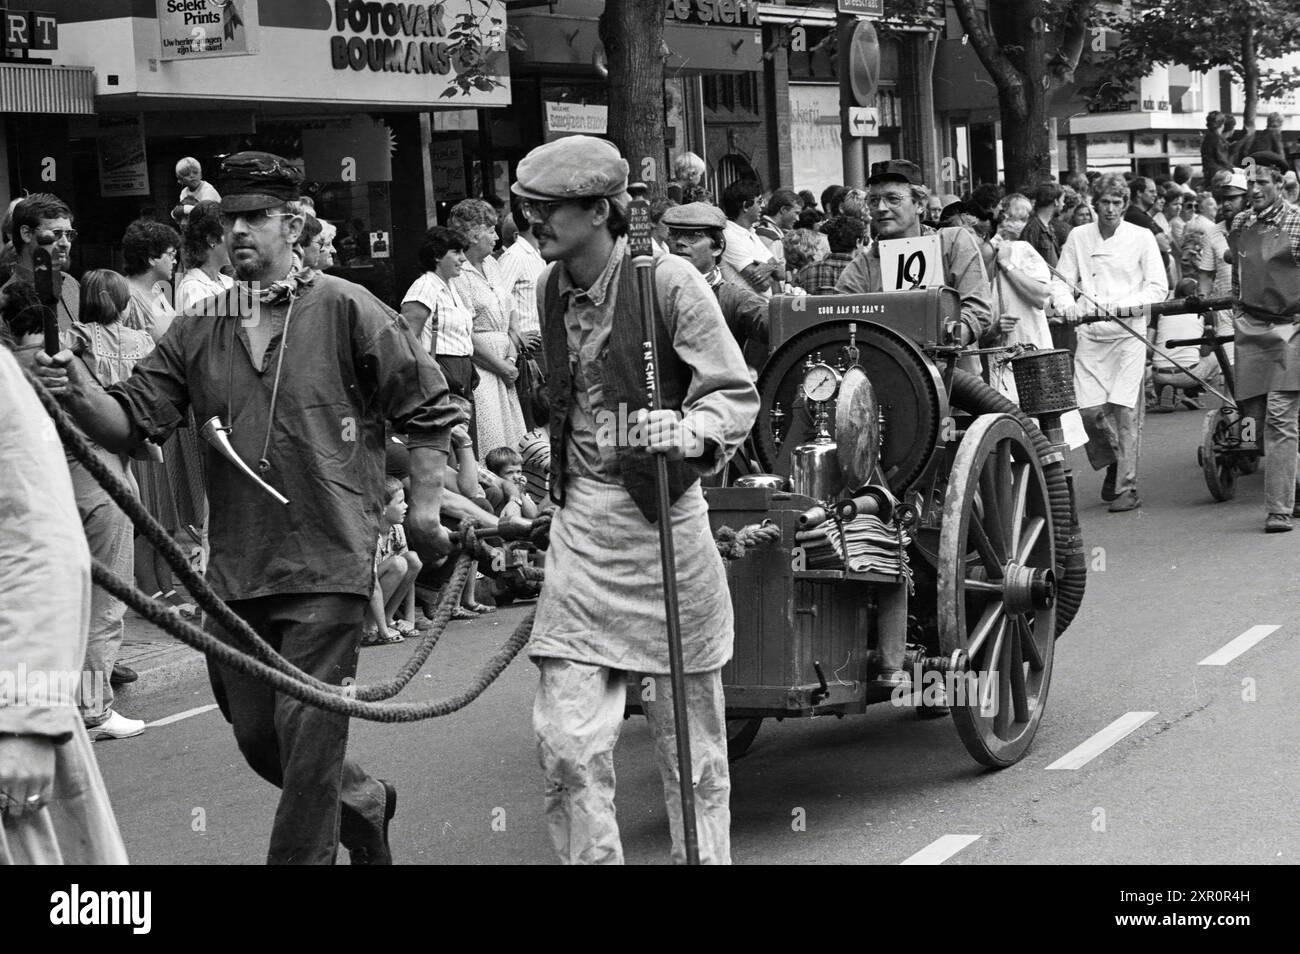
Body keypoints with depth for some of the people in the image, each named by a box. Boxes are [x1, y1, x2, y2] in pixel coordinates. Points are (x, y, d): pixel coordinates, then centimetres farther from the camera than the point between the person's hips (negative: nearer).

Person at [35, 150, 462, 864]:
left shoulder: (345, 310, -4)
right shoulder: (198, 334, 8)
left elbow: (430, 409, 1)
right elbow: (131, 423, 1)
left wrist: (423, 506, 0)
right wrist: (79, 394, -18)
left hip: (328, 565, -5)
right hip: (236, 570, 5)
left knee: (308, 730, -5)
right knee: (255, 735, 15)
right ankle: (363, 803, 41)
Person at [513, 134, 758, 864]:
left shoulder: (668, 282, -10)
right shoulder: (549, 289, 7)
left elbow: (737, 393, -9)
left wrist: (690, 432, -28)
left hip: (662, 518, -4)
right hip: (579, 524, 4)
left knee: (688, 731, 8)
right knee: (566, 740, -3)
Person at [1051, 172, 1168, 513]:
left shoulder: (1142, 238, 3)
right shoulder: (1078, 237, 10)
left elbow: (1158, 287, 0)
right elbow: (1062, 280, 11)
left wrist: (1127, 305, -15)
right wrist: (1066, 305, -10)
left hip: (1128, 332, -2)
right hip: (1089, 333, 2)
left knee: (1124, 408, -8)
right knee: (1088, 407, -7)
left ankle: (1127, 487, -2)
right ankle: (1113, 461, 23)